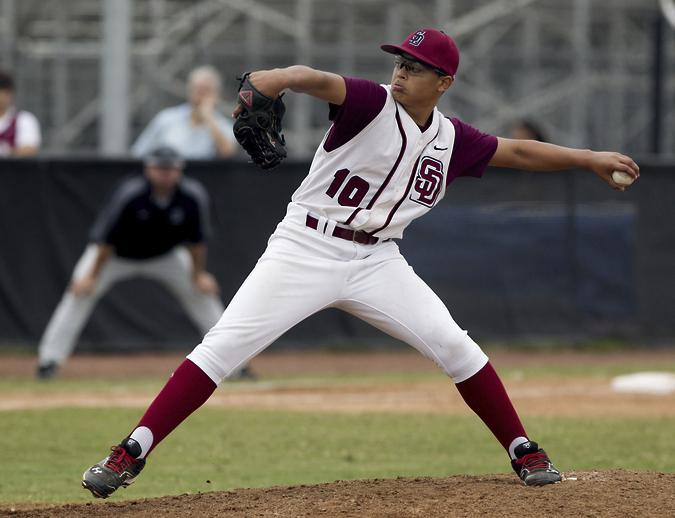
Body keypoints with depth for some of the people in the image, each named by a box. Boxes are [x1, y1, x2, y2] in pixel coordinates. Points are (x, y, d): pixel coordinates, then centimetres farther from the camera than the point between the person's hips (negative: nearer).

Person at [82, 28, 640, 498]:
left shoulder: (452, 139, 6)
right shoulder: (373, 104, -11)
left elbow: (515, 151, 22)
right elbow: (320, 80, -31)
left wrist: (590, 158, 21)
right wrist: (278, 77, -53)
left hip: (376, 261, 4)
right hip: (305, 249, -4)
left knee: (453, 346, -4)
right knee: (222, 348, -14)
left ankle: (524, 452, 13)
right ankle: (130, 456, -16)